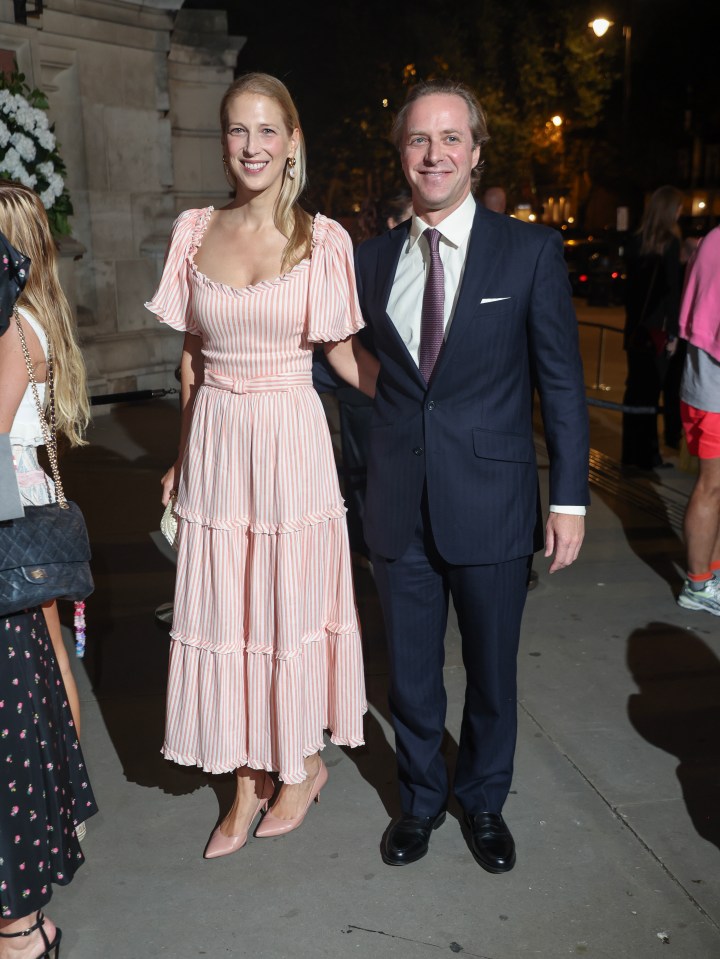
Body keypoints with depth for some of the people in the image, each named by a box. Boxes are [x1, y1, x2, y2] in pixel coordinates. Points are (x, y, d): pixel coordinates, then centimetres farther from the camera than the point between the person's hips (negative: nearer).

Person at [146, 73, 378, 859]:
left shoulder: (323, 239, -4)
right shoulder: (194, 232, 4)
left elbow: (343, 351, 2)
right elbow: (192, 358, 9)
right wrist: (182, 456, 13)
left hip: (291, 441, -3)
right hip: (216, 442, 3)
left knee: (292, 604, 9)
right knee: (224, 611, 10)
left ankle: (302, 762, 32)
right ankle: (249, 777, 29)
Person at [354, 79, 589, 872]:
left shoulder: (530, 252, -4)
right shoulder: (371, 260, 5)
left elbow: (561, 382, -4)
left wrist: (569, 497, -6)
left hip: (492, 502, -2)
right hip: (400, 505, 2)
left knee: (492, 670, 15)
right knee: (410, 673, 15)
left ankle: (484, 800, 40)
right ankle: (419, 800, 40)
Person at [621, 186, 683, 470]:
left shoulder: (636, 242, 6)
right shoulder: (670, 242, -11)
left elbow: (631, 285, 10)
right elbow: (671, 291, -13)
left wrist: (632, 321, 14)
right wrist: (674, 332, -10)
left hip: (635, 327, 6)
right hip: (657, 329, -5)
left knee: (635, 388, 12)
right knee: (650, 391, 0)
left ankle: (631, 452, 18)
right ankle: (646, 455, 6)